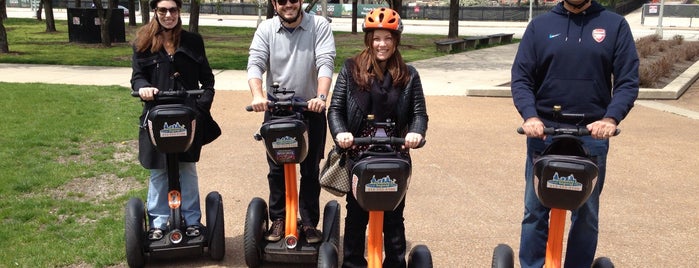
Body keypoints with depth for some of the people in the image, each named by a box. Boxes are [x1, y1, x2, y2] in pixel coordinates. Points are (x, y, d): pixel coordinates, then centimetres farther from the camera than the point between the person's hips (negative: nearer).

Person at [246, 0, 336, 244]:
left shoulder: (319, 26, -5)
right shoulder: (266, 29, 0)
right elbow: (255, 63, -11)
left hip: (311, 109, -1)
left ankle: (310, 222, 19)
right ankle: (278, 219, 23)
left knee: (311, 169, 7)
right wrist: (258, 95, -29)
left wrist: (321, 97, -31)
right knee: (276, 169, 8)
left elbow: (326, 63, -16)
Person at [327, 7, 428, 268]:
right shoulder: (351, 69, 1)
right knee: (356, 215, 10)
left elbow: (419, 112, 1)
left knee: (393, 216, 10)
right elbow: (335, 108, -2)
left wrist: (416, 132, -20)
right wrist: (340, 132, -21)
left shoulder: (408, 75, 4)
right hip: (358, 154, 0)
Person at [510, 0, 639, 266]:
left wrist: (611, 118, -19)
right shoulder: (540, 25, 3)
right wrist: (530, 116, -18)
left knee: (586, 214, 9)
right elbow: (521, 77, -1)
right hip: (543, 133, 0)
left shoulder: (615, 25, 2)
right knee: (535, 211, 7)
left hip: (592, 135, 0)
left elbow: (628, 81, -2)